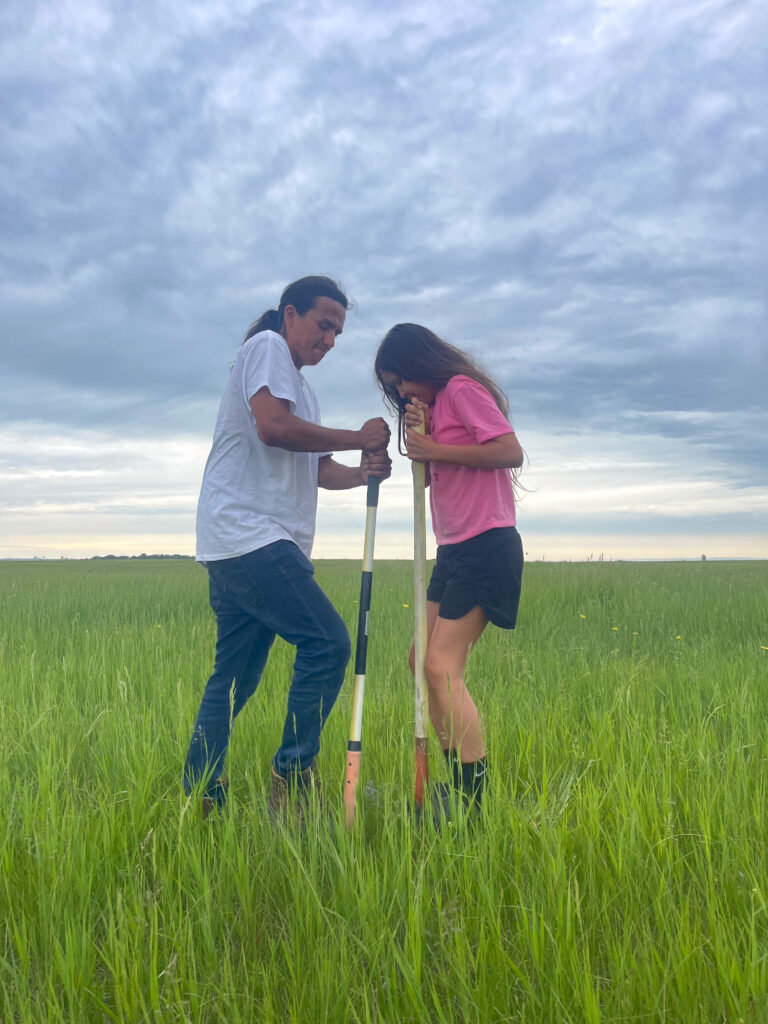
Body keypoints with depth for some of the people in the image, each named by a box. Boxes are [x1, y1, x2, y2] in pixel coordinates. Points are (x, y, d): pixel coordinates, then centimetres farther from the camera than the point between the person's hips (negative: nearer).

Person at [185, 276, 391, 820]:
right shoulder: (267, 346, -1)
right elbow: (273, 426, -17)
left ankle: (199, 801, 15)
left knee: (235, 677, 9)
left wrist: (363, 473, 3)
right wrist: (358, 437, -9)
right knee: (327, 642, -14)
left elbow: (316, 469, 23)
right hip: (247, 532, -10)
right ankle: (291, 779, -4)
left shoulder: (302, 388, 28)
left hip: (252, 545, 10)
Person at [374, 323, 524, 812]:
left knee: (442, 666, -14)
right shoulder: (437, 404, 20)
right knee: (422, 658, 9)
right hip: (455, 549, 10)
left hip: (486, 546, -10)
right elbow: (430, 474, 16)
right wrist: (418, 434, -1)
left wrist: (435, 450, -16)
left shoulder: (463, 388, -8)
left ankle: (474, 800, -8)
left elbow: (512, 451, -20)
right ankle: (461, 785, 16)